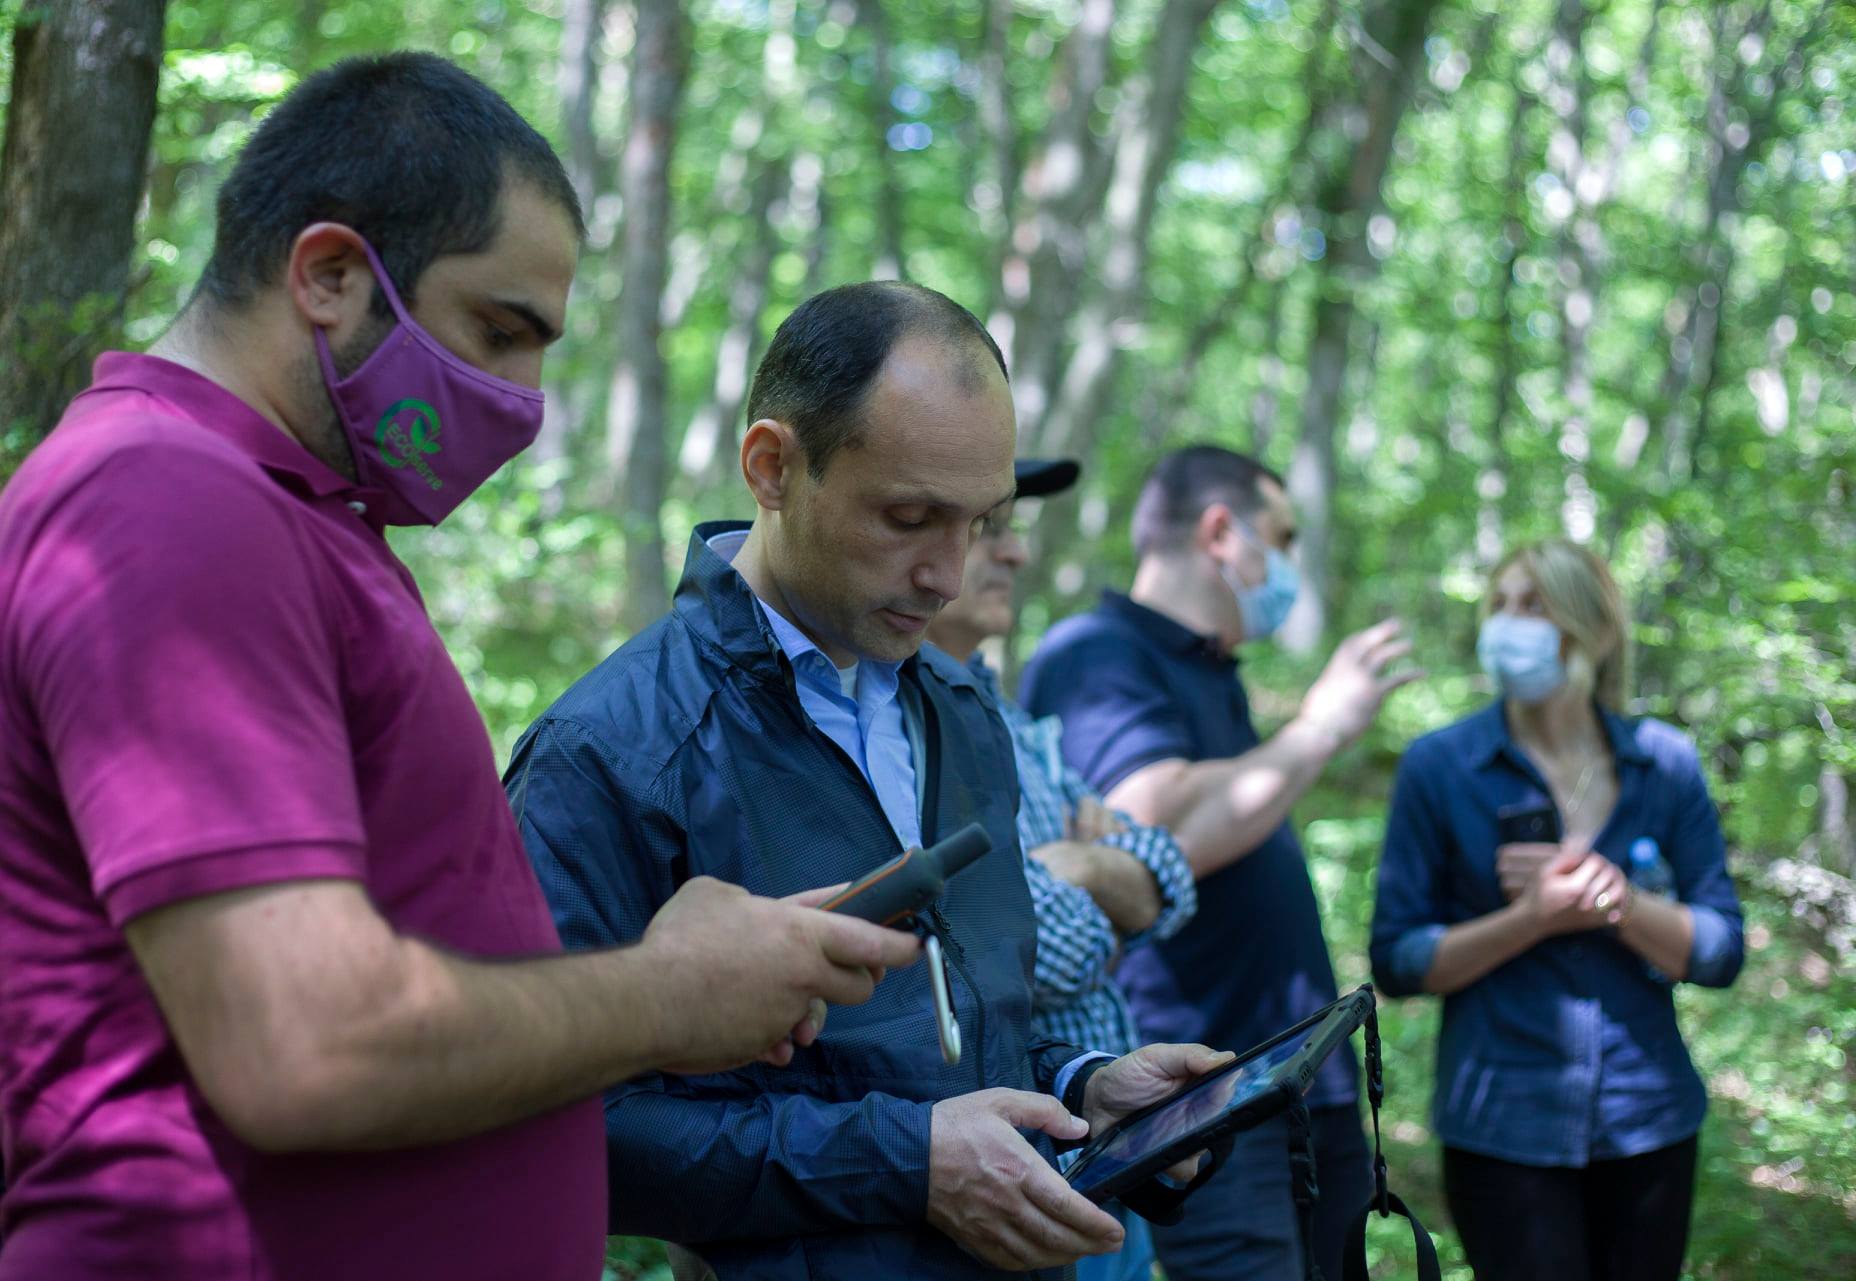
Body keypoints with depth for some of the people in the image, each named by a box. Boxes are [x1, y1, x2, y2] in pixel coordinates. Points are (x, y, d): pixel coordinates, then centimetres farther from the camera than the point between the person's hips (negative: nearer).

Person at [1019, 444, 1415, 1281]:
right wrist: (1320, 727, -16)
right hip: (1206, 1095, -10)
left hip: (1304, 1077, 10)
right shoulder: (1095, 656, -10)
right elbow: (1161, 834, -27)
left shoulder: (1212, 674, 21)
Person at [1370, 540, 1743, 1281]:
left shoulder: (1665, 766, 2)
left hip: (1649, 1118, 3)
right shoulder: (1439, 767, -4)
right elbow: (1398, 961, -6)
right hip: (1505, 1128, -2)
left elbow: (1721, 954, 1)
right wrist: (1536, 918, -18)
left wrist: (1613, 895, -15)